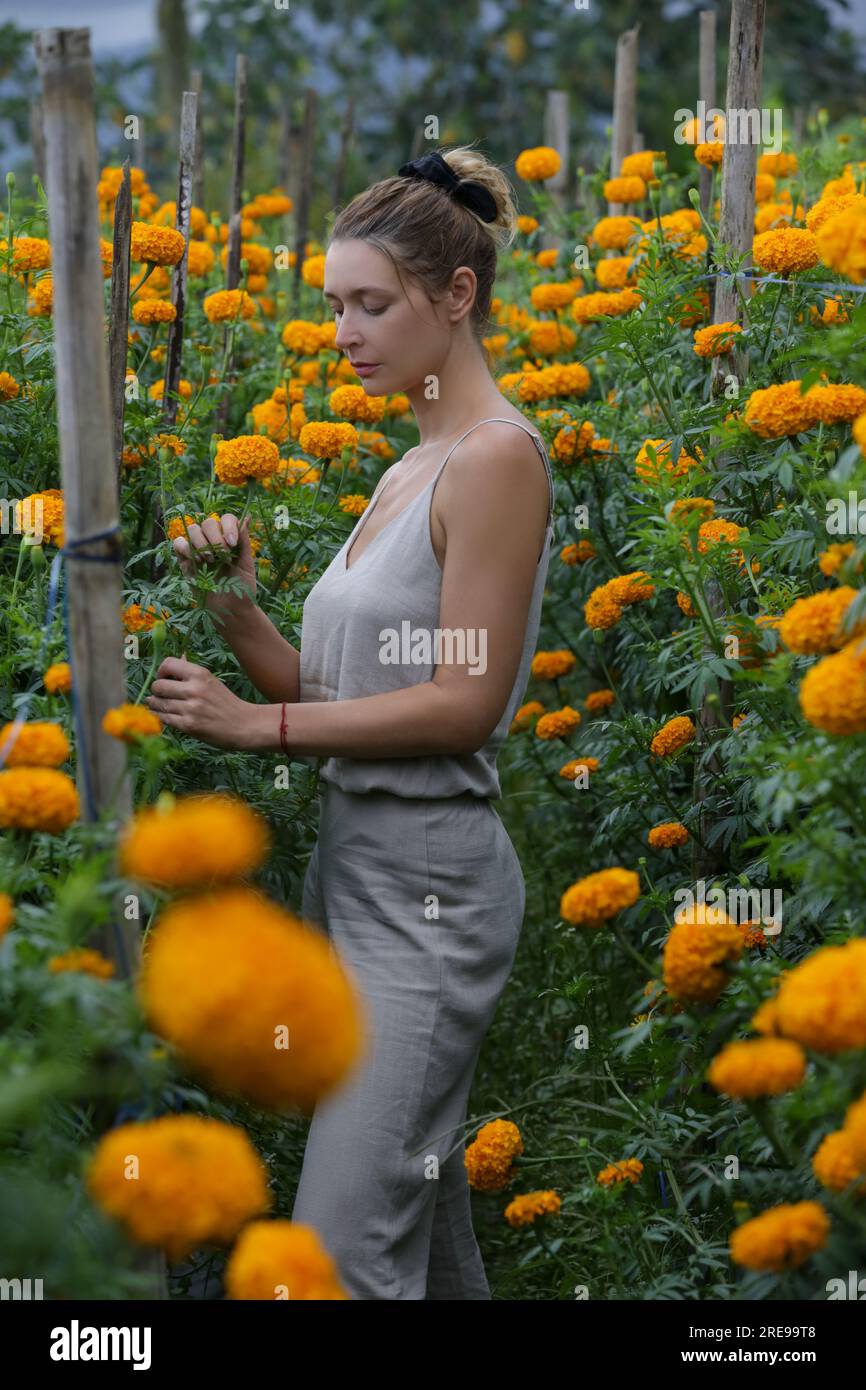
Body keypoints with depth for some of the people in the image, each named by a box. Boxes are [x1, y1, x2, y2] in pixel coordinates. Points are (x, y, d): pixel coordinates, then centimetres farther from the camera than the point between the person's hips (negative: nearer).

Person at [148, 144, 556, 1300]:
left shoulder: (498, 457, -11)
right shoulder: (406, 472, 15)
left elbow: (465, 705, -17)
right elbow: (341, 693, 14)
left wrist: (259, 723, -14)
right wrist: (235, 609, -1)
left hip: (429, 880, -9)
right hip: (356, 859, 9)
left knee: (348, 1249, -12)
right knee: (429, 1227, 16)